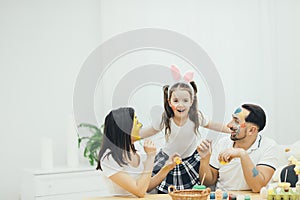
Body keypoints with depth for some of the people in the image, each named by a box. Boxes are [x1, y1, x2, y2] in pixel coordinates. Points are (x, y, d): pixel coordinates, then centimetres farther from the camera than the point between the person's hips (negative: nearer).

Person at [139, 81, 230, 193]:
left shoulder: (196, 116, -20)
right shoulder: (164, 118, -21)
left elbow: (210, 125, 1)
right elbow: (153, 130, -2)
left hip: (190, 159, 0)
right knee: (164, 194, 2)